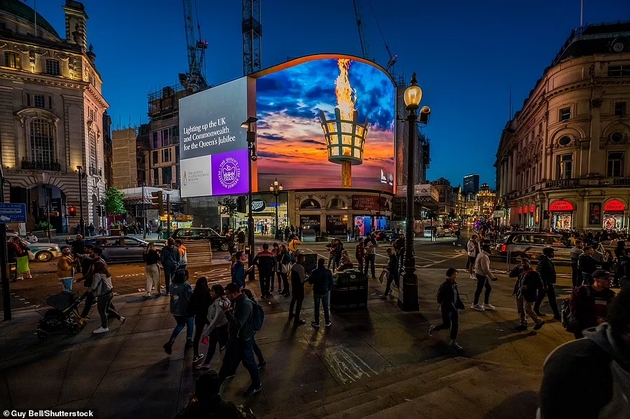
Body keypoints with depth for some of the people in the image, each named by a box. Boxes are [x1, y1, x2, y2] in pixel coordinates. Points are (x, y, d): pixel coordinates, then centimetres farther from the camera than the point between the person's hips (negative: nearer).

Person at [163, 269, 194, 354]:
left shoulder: (172, 285, -3)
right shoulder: (186, 286, -24)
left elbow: (172, 296, 6)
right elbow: (191, 298, -22)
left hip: (175, 310, 6)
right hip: (185, 310, -6)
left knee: (180, 325, 25)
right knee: (190, 325, 18)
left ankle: (170, 343, 17)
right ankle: (189, 341, 29)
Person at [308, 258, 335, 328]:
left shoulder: (314, 272, -14)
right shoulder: (328, 272, -12)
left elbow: (310, 281, -6)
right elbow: (332, 282, -6)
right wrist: (328, 289, 10)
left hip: (316, 292, -1)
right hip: (325, 292, 1)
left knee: (317, 307, 12)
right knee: (326, 307, 15)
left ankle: (316, 323, 22)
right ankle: (327, 322, 26)